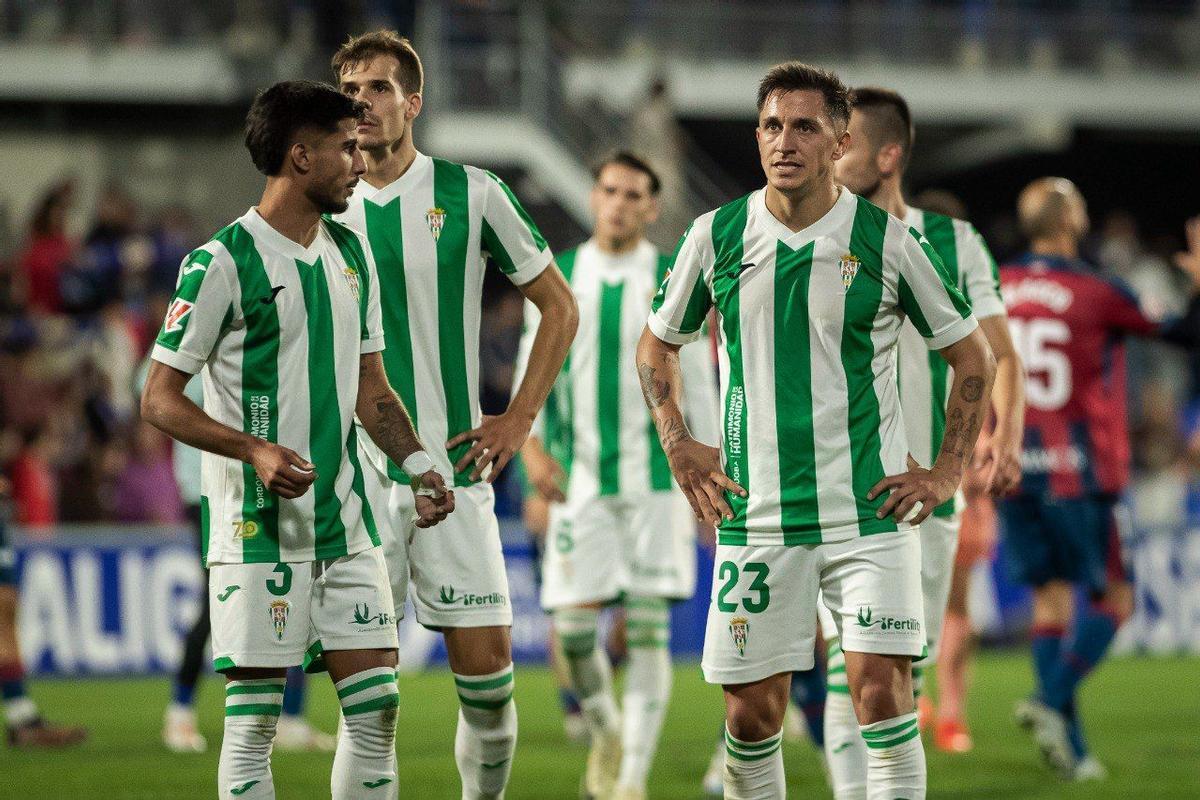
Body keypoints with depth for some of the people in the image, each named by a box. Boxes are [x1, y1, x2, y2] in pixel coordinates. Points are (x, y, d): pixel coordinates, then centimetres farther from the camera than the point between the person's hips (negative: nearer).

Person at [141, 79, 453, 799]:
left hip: (347, 523, 7)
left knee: (377, 708, 3)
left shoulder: (352, 254, 13)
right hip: (258, 527, -7)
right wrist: (255, 450, -22)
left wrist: (418, 465, 4)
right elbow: (160, 400, -9)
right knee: (253, 724, -4)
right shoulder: (224, 262, -9)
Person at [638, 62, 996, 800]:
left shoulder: (886, 239, -2)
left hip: (870, 512, -2)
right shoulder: (717, 236, 3)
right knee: (752, 712, 3)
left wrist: (947, 473, 1)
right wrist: (678, 445, 7)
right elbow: (659, 344, 19)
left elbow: (973, 356, 8)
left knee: (882, 694, -12)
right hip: (754, 515, 2)